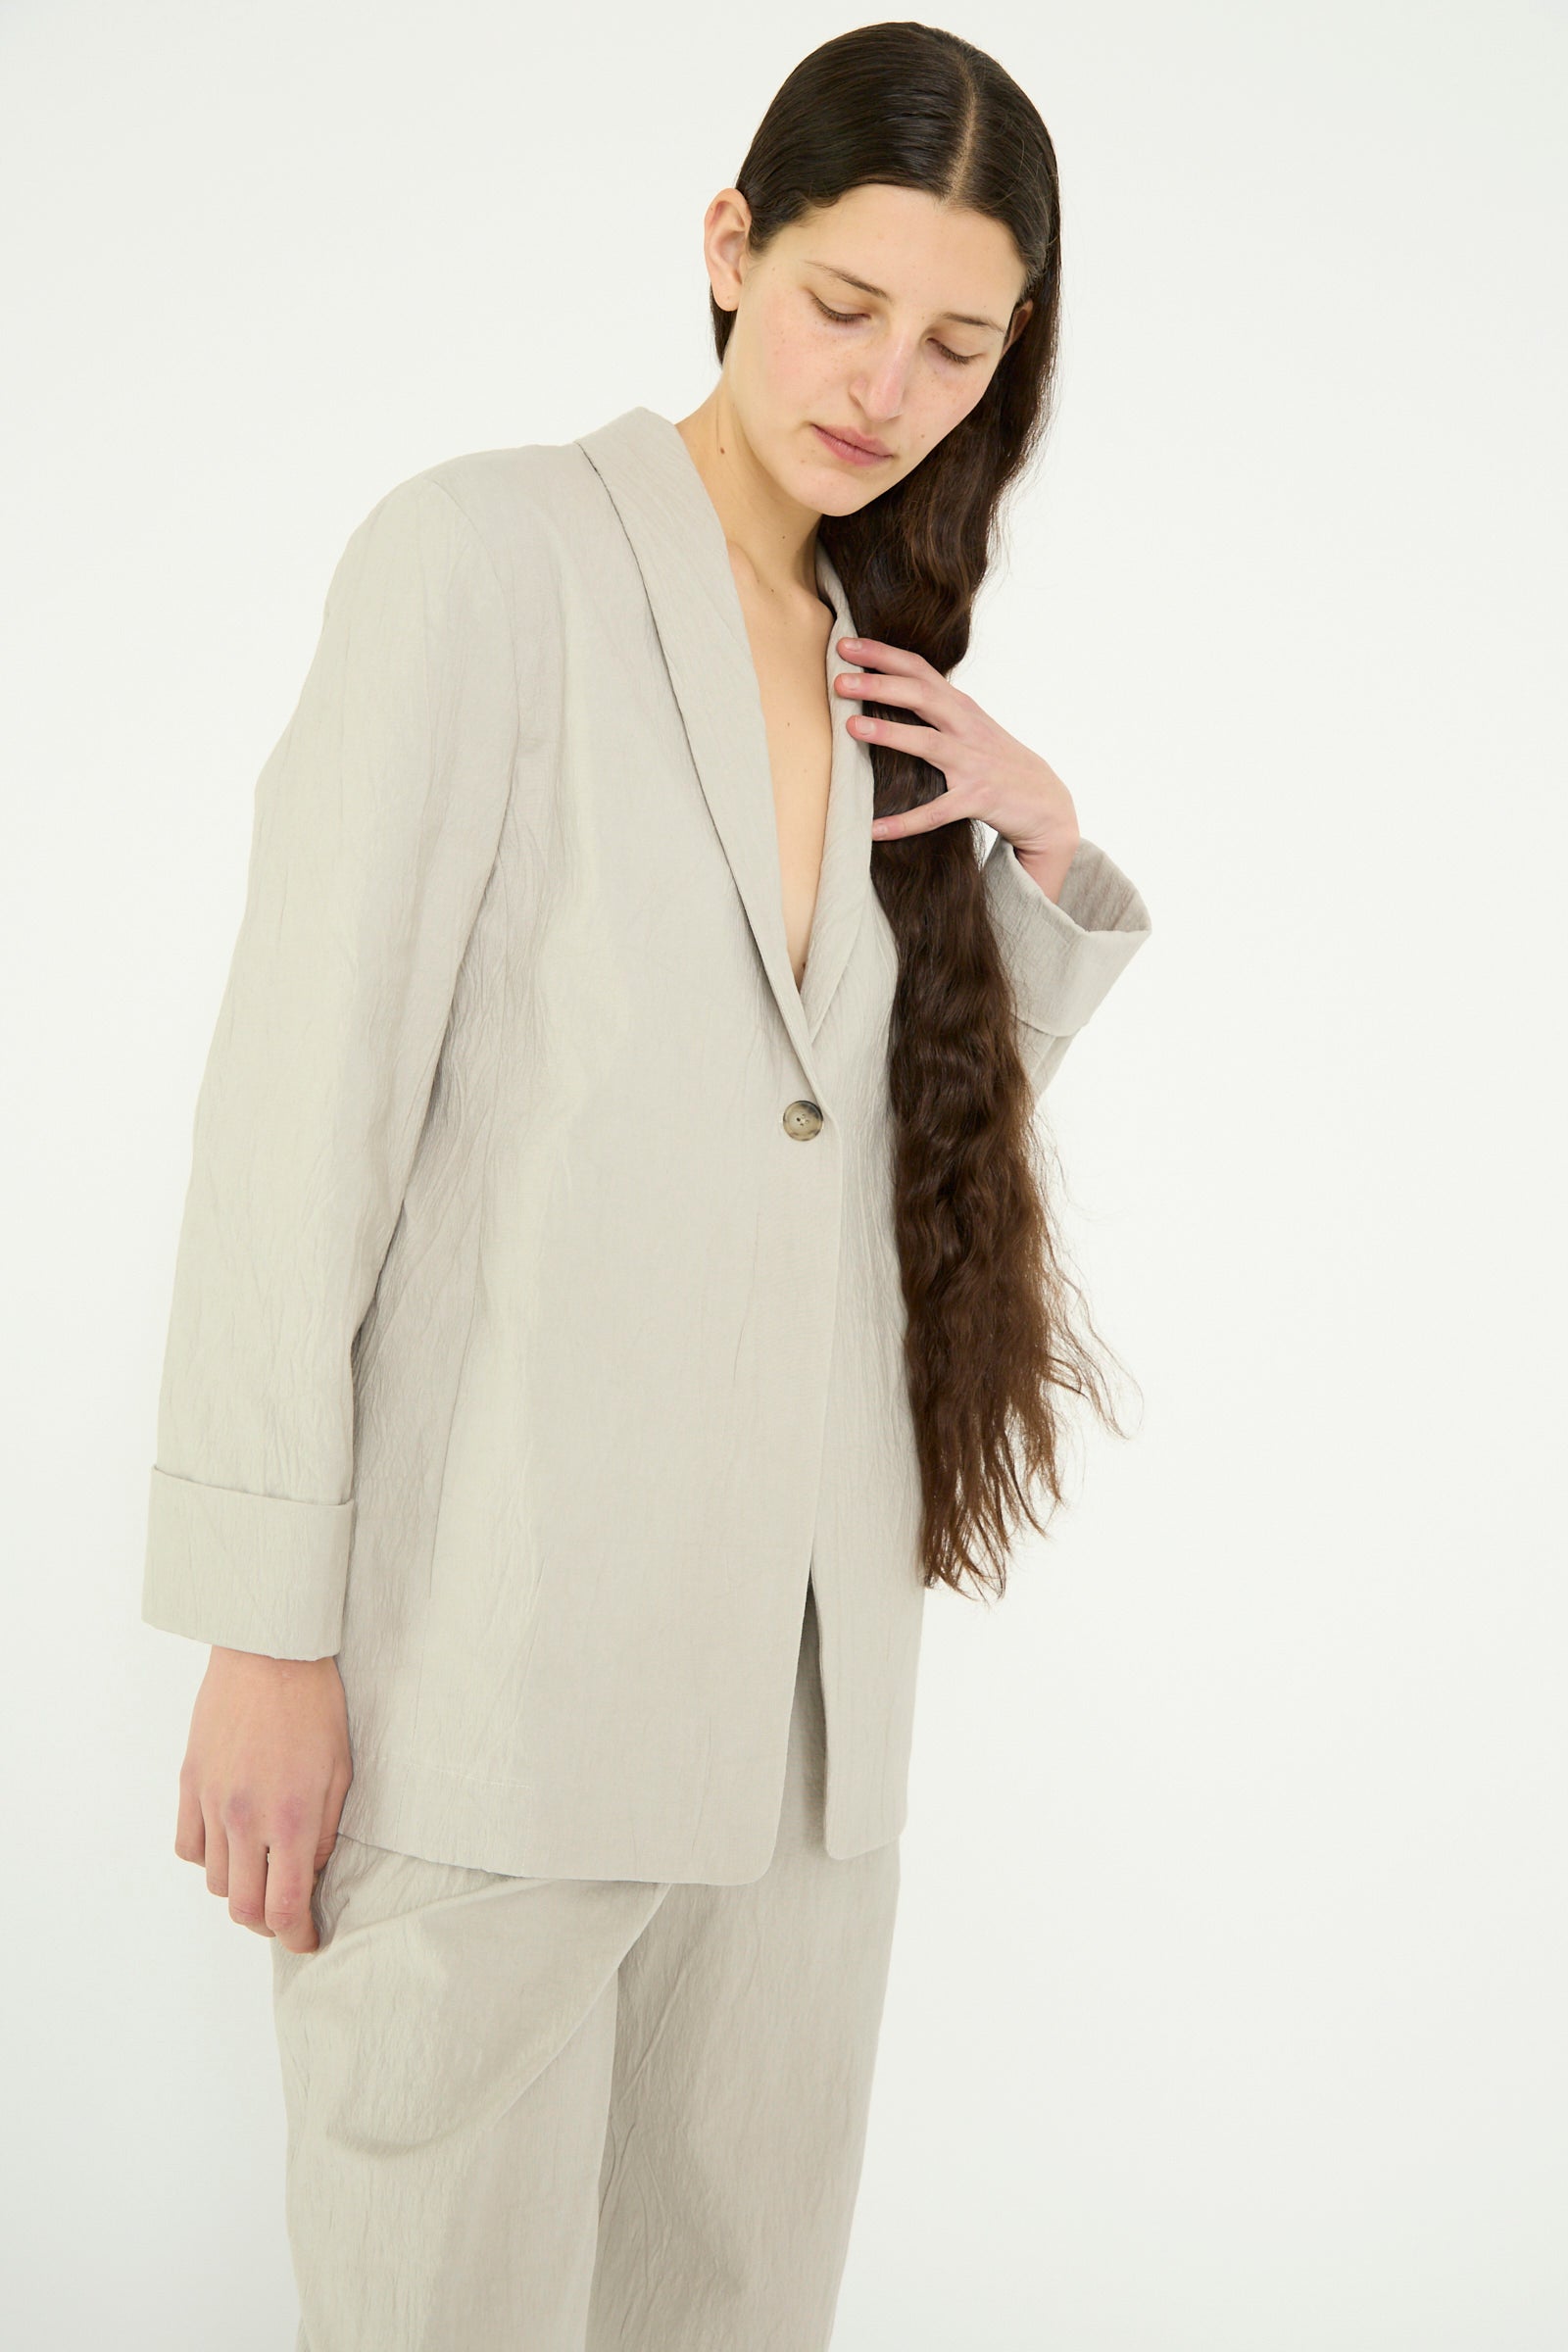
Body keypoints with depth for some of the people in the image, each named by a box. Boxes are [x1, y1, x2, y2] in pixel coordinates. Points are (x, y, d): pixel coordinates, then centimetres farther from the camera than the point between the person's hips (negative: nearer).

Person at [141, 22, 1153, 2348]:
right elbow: (304, 1094, -9)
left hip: (806, 1675, 6)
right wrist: (264, 1630, -13)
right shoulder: (488, 553, -4)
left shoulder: (884, 669, 16)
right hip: (498, 1659, -6)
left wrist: (1043, 848, 6)